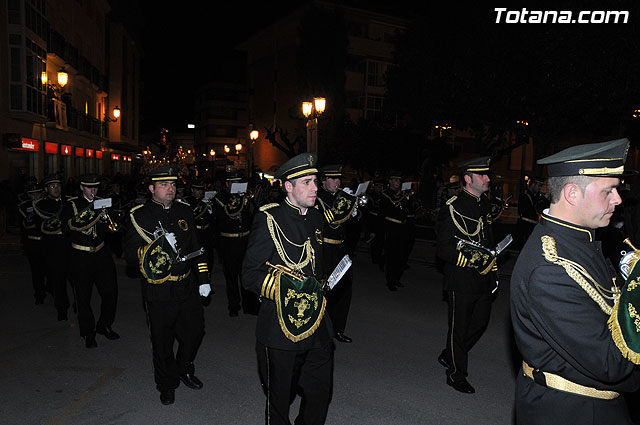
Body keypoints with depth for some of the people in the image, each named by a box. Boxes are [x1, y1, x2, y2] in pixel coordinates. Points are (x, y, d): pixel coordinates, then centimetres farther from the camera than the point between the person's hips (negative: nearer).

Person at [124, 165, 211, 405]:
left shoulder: (184, 211, 6)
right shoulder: (139, 215, -6)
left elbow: (196, 248, 11)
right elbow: (130, 253, -12)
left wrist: (203, 279, 8)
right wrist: (158, 246, -27)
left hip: (188, 287, 4)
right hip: (159, 292, -4)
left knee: (195, 331, 14)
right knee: (162, 341, 9)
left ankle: (184, 370, 41)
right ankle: (167, 384, 32)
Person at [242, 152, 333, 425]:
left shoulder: (315, 218, 9)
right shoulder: (269, 219, -12)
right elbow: (250, 275, -15)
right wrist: (285, 285, -25)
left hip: (316, 324, 6)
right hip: (281, 327, -6)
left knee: (321, 392, 16)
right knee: (279, 399, 12)